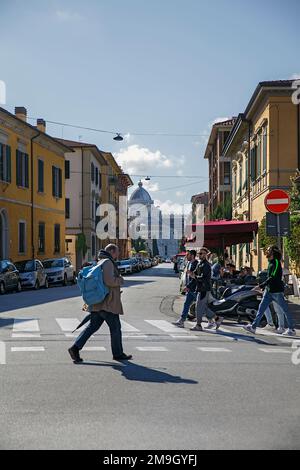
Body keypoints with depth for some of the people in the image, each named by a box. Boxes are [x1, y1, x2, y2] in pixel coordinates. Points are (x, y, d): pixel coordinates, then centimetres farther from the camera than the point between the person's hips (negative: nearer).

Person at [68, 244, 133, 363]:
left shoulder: (100, 263, 21)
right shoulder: (107, 262, -12)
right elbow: (109, 281, -24)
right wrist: (120, 280, -7)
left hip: (97, 304, 9)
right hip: (107, 303, -9)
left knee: (92, 327, 8)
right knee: (115, 328, 3)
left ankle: (75, 348, 0)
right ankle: (118, 354, 14)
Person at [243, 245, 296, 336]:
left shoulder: (276, 262, -14)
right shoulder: (270, 262, 14)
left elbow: (273, 277, -21)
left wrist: (262, 285, -21)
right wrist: (265, 286, 14)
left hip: (277, 291, -9)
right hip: (269, 290, 9)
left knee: (285, 310, 2)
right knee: (261, 308, 3)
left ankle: (292, 329, 11)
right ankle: (253, 327, 2)